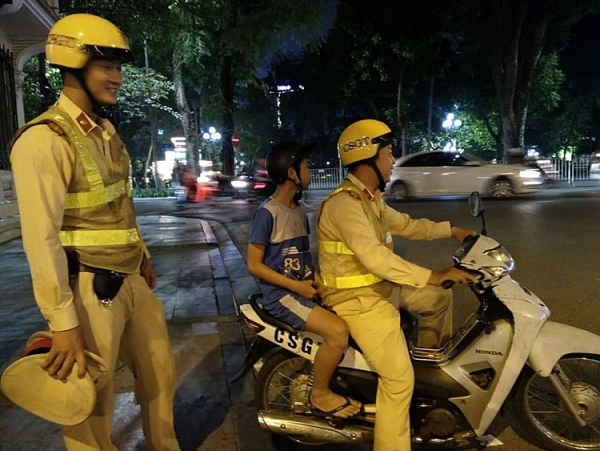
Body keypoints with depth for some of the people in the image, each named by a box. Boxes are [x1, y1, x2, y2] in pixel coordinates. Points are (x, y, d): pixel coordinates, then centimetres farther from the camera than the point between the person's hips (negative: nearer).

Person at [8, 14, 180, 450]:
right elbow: (42, 238, -21)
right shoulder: (44, 140, -17)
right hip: (90, 288, -8)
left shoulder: (107, 132, 11)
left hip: (131, 280, 9)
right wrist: (63, 323, -21)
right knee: (91, 404, 9)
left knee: (160, 373, 22)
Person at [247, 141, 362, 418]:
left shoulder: (299, 212, 13)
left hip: (304, 288, 9)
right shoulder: (267, 213, -14)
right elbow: (254, 264, -14)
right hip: (281, 295, -8)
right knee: (338, 331, -26)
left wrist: (316, 279, -1)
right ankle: (319, 396, -3)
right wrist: (295, 286, -18)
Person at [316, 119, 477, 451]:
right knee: (400, 379, -12)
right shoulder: (345, 203, -24)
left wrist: (451, 230, 16)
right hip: (358, 298, -10)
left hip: (382, 285, 10)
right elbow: (375, 258, -34)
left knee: (439, 298, 22)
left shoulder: (370, 198, 10)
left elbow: (405, 225, 21)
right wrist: (432, 276, -33)